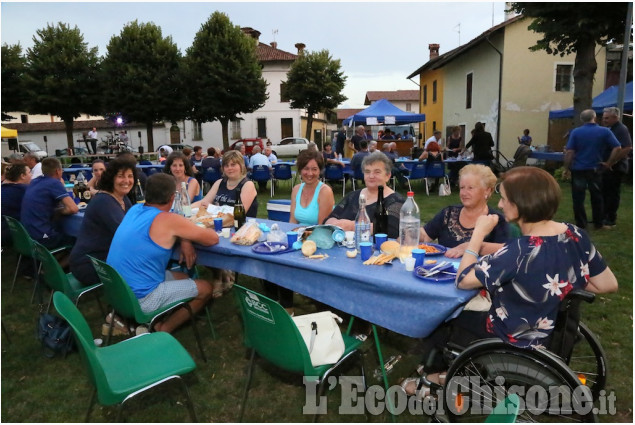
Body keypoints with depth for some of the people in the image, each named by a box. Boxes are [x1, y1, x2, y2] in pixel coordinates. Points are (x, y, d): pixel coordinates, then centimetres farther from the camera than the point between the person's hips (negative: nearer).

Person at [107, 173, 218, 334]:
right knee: (206, 289, 5)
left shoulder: (135, 209, 3)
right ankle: (162, 330, 6)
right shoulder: (167, 219, -20)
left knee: (183, 278, 25)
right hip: (139, 298, -8)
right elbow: (212, 239, -14)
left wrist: (184, 240, 1)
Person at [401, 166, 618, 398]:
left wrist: (478, 233, -19)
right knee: (466, 311, 24)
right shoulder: (576, 235, -11)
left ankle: (435, 375, 36)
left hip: (515, 344, -7)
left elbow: (463, 280, -25)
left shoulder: (521, 251, -33)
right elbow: (608, 284, 1)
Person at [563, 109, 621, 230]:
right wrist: (609, 163, 2)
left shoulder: (575, 132, -7)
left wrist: (566, 169, -4)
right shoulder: (605, 131, -2)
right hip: (595, 169, 2)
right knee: (597, 198, 14)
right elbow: (617, 148, -7)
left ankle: (581, 225, 8)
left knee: (578, 198, 5)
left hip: (578, 170, -2)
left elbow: (569, 152, -11)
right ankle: (599, 224, 22)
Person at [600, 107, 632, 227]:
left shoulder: (621, 129, -13)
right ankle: (604, 216, 23)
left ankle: (611, 219, 6)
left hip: (615, 167, -9)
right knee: (605, 192, 13)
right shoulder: (608, 129, 13)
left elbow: (627, 148, -23)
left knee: (612, 193, -2)